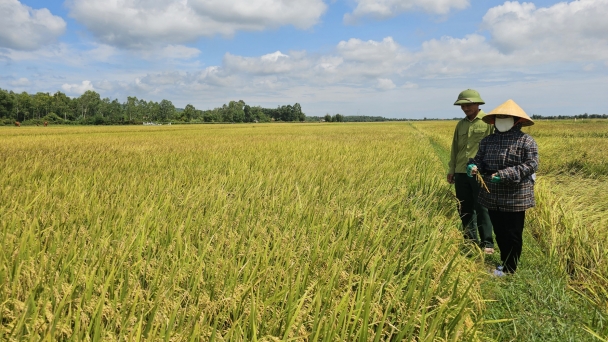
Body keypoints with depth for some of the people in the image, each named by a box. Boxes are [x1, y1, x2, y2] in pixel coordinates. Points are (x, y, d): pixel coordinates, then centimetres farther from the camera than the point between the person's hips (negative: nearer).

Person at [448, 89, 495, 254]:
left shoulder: (489, 121, -3)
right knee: (464, 209, 11)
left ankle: (487, 243, 11)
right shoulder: (461, 124, 14)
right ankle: (470, 240, 25)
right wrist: (451, 169, 15)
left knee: (482, 209, -1)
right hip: (461, 173, 6)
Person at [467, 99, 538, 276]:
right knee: (499, 233, 16)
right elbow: (479, 159, 10)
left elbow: (531, 165, -16)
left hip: (515, 197, -5)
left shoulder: (526, 141, -9)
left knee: (512, 234, 5)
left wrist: (505, 175, -25)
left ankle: (509, 269, 21)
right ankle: (505, 263, 34)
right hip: (493, 197, 5)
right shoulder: (488, 140, 7)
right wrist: (473, 166, -16)